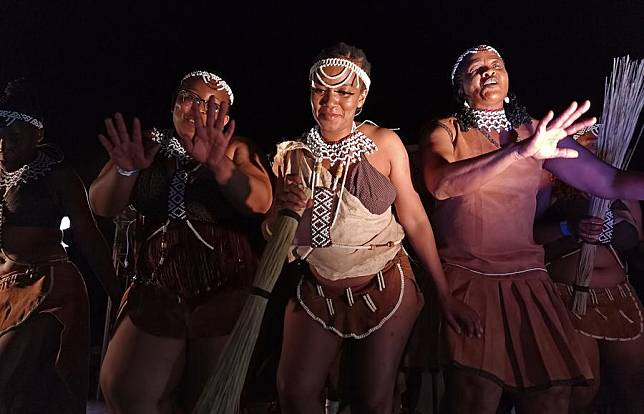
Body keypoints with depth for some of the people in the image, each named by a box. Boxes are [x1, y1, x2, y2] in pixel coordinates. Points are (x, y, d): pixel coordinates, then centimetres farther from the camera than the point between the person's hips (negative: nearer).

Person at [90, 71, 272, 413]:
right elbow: (102, 206, -3)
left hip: (226, 295, -2)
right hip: (156, 292, 3)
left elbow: (260, 202, -18)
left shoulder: (236, 150, 1)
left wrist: (218, 161, -34)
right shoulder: (150, 145, 7)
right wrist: (126, 169, -23)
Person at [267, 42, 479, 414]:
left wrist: (446, 295, -4)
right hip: (317, 293, 2)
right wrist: (282, 210, -19)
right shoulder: (291, 155, -4)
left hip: (385, 288, -1)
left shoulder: (384, 144, -9)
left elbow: (415, 220, -5)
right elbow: (271, 233, 5)